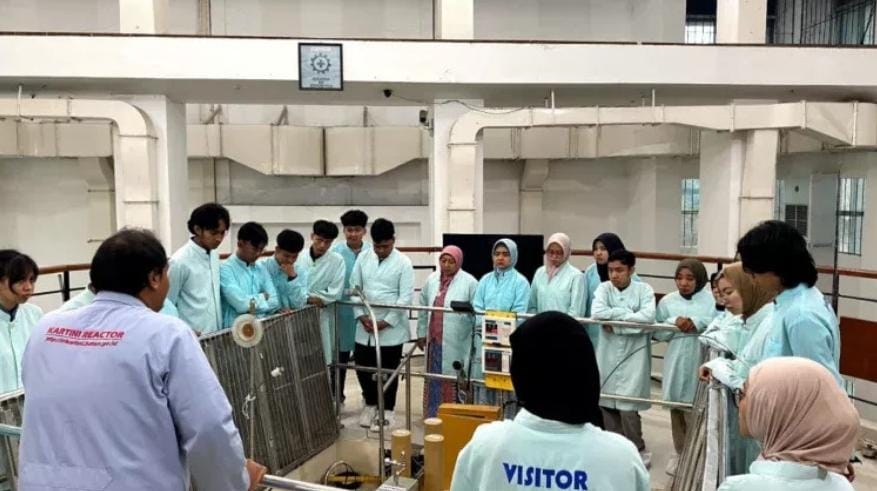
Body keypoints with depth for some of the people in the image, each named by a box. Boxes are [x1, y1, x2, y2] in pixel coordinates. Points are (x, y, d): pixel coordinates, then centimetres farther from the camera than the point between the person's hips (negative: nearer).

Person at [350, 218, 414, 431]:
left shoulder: (403, 263, -8)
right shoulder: (363, 258, 3)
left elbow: (406, 298, -11)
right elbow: (354, 288, 5)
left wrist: (385, 322, -15)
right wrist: (362, 316, -7)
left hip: (391, 328, -3)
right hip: (365, 326, 4)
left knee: (388, 371, 6)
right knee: (363, 367, 10)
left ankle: (387, 409, 23)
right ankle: (370, 404, 32)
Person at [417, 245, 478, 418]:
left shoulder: (469, 282, -8)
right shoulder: (432, 280, 7)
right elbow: (423, 308, 14)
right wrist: (421, 333, 15)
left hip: (457, 343, -5)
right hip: (435, 340, 5)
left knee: (454, 380, 1)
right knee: (434, 379, 13)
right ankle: (432, 415, 24)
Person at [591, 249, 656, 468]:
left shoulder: (643, 289, -3)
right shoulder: (604, 288, 1)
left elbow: (648, 317, -20)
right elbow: (597, 313, -17)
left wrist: (615, 321, -16)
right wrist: (628, 312, -15)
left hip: (633, 356, -3)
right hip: (607, 356, 3)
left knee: (628, 407, -6)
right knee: (606, 404, 8)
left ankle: (639, 451, 14)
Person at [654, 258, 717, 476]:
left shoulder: (712, 299, -2)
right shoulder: (668, 301, 5)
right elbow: (657, 333, 1)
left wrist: (697, 323, -22)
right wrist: (674, 322, -14)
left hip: (701, 363, -3)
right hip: (677, 362, 3)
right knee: (677, 409, 13)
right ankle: (680, 453, 29)